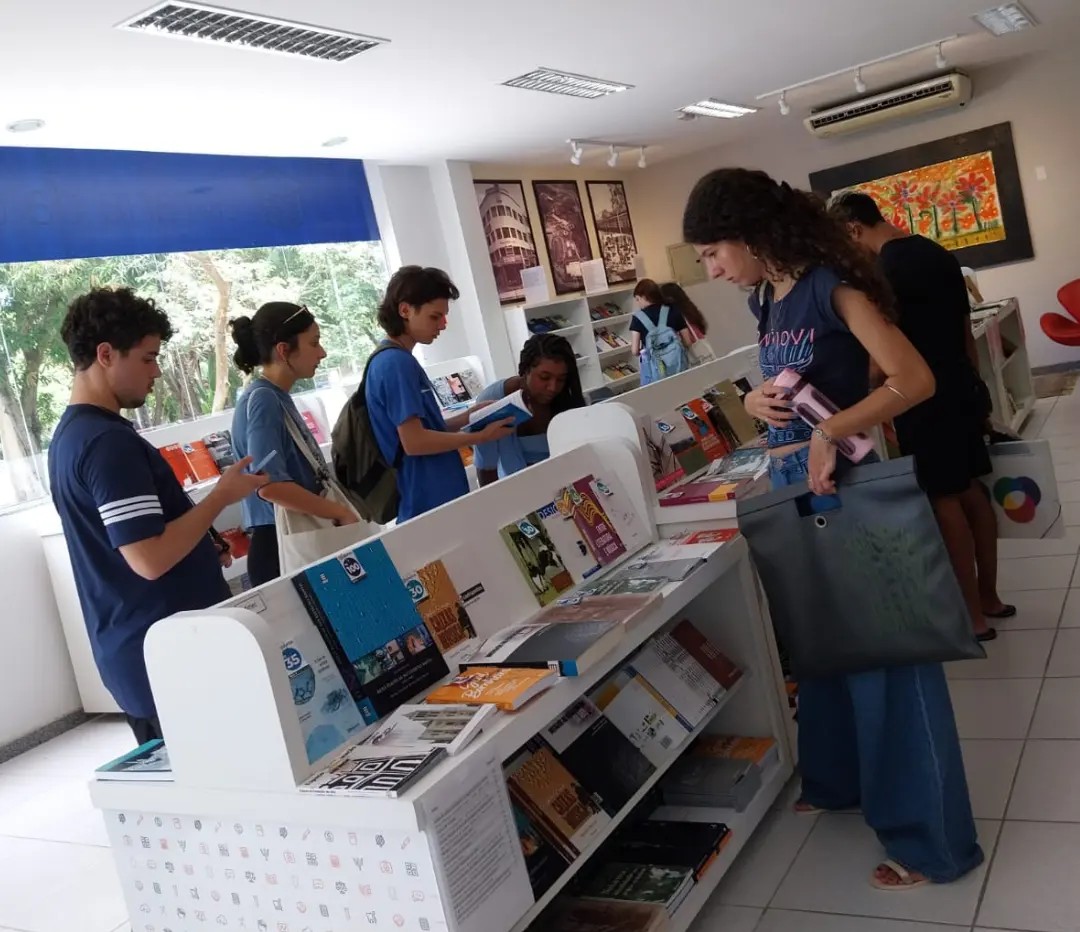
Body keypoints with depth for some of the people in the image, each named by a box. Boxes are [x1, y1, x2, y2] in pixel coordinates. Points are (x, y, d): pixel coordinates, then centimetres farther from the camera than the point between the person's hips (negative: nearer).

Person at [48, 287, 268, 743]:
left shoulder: (69, 436, 13)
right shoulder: (108, 442, -20)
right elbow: (151, 558, -26)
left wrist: (206, 550, 13)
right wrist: (222, 495, -15)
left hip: (131, 654, 10)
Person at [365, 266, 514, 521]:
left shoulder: (395, 360, 13)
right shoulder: (397, 362, -16)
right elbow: (414, 441, -21)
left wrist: (470, 415, 8)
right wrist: (480, 437, -14)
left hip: (437, 498, 10)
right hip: (429, 504, -10)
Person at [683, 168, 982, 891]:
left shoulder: (831, 287, -16)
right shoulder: (767, 300, 9)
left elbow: (915, 380, -23)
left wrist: (830, 433, -28)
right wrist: (757, 398, -3)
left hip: (848, 485, -9)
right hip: (792, 487, 9)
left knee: (882, 652, 1)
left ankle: (931, 838, 16)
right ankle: (839, 780, 40)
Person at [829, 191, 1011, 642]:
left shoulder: (882, 271, -17)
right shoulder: (938, 253, 10)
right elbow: (966, 332, 15)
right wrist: (972, 384, 22)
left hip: (926, 399, -9)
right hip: (961, 389, 9)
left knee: (944, 501, -1)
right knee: (971, 492, 14)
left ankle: (973, 616, 7)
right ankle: (989, 598, 26)